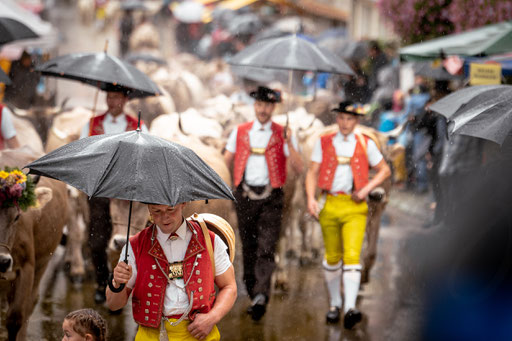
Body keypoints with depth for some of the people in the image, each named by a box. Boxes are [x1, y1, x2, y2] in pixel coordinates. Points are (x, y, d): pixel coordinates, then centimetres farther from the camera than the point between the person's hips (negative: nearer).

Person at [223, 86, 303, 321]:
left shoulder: (282, 134, 3)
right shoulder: (240, 132, 10)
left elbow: (299, 168, -6)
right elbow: (226, 162, 20)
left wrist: (289, 143, -17)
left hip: (271, 198, -3)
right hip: (245, 195, 3)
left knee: (266, 250, -15)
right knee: (249, 250, 7)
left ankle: (261, 296, -27)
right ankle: (254, 296, 18)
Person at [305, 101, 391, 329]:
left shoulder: (366, 144, 6)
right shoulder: (324, 143, 9)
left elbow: (384, 170, 13)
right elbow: (312, 173, 7)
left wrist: (367, 189, -2)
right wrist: (311, 198, -8)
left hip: (355, 207, -2)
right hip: (330, 205, 2)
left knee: (352, 256, -15)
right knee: (332, 258, 11)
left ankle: (350, 309, -23)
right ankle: (335, 304, 27)